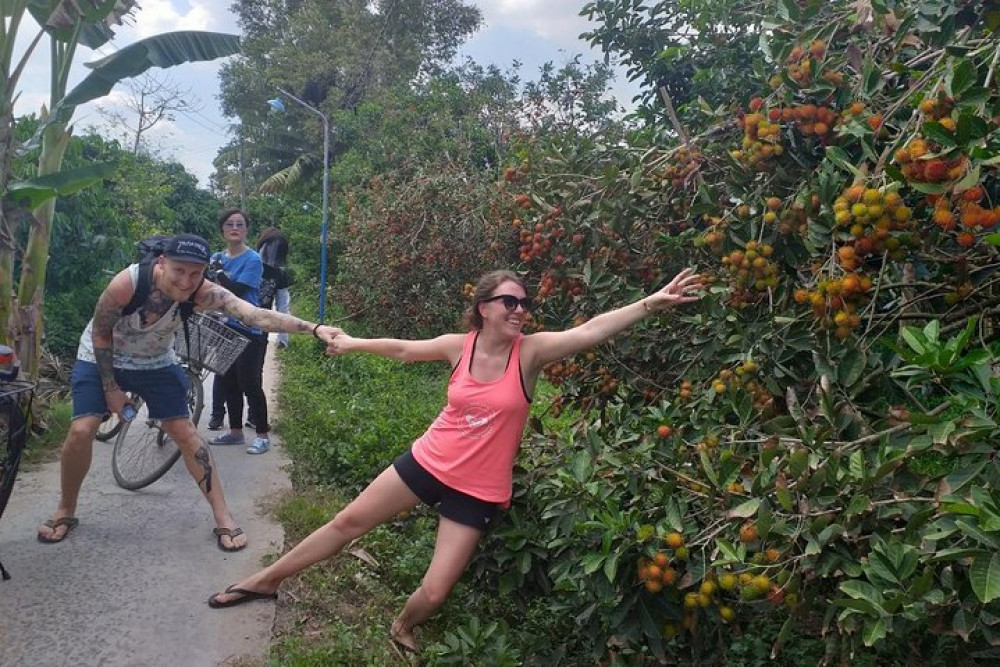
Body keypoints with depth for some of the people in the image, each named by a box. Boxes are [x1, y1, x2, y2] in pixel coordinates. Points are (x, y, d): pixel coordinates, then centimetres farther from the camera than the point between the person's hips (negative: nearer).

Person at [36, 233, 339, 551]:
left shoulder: (204, 294, -30)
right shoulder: (127, 282, -35)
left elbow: (259, 315, -43)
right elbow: (101, 333, -19)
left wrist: (314, 328, -55)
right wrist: (110, 388, -14)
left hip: (155, 363, 2)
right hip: (101, 358, -1)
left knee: (184, 432, -5)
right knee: (81, 431, -14)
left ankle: (223, 517, 1)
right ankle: (65, 511, 13)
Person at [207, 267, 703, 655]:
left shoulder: (531, 351, -15)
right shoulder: (458, 346, -7)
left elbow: (593, 330, -28)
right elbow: (404, 349, 10)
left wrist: (652, 303, -39)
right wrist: (354, 344, 22)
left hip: (478, 491, -2)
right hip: (428, 463, 2)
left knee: (434, 593, 0)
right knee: (348, 521, 12)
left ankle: (402, 629, 37)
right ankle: (267, 580, 35)